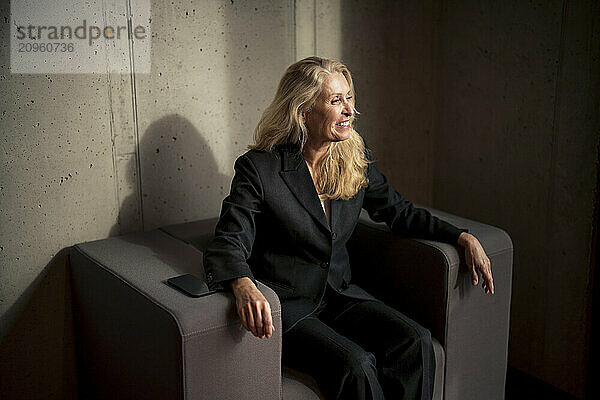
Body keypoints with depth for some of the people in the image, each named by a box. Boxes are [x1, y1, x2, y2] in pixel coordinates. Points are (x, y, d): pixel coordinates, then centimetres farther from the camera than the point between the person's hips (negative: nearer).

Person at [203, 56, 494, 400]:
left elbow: (401, 212, 16)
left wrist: (463, 237, 5)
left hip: (340, 294, 5)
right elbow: (227, 244, -18)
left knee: (416, 341, -18)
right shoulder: (259, 168, -13)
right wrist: (244, 286, -41)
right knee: (356, 363, -28)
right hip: (285, 306, -5)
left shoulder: (356, 159, 4)